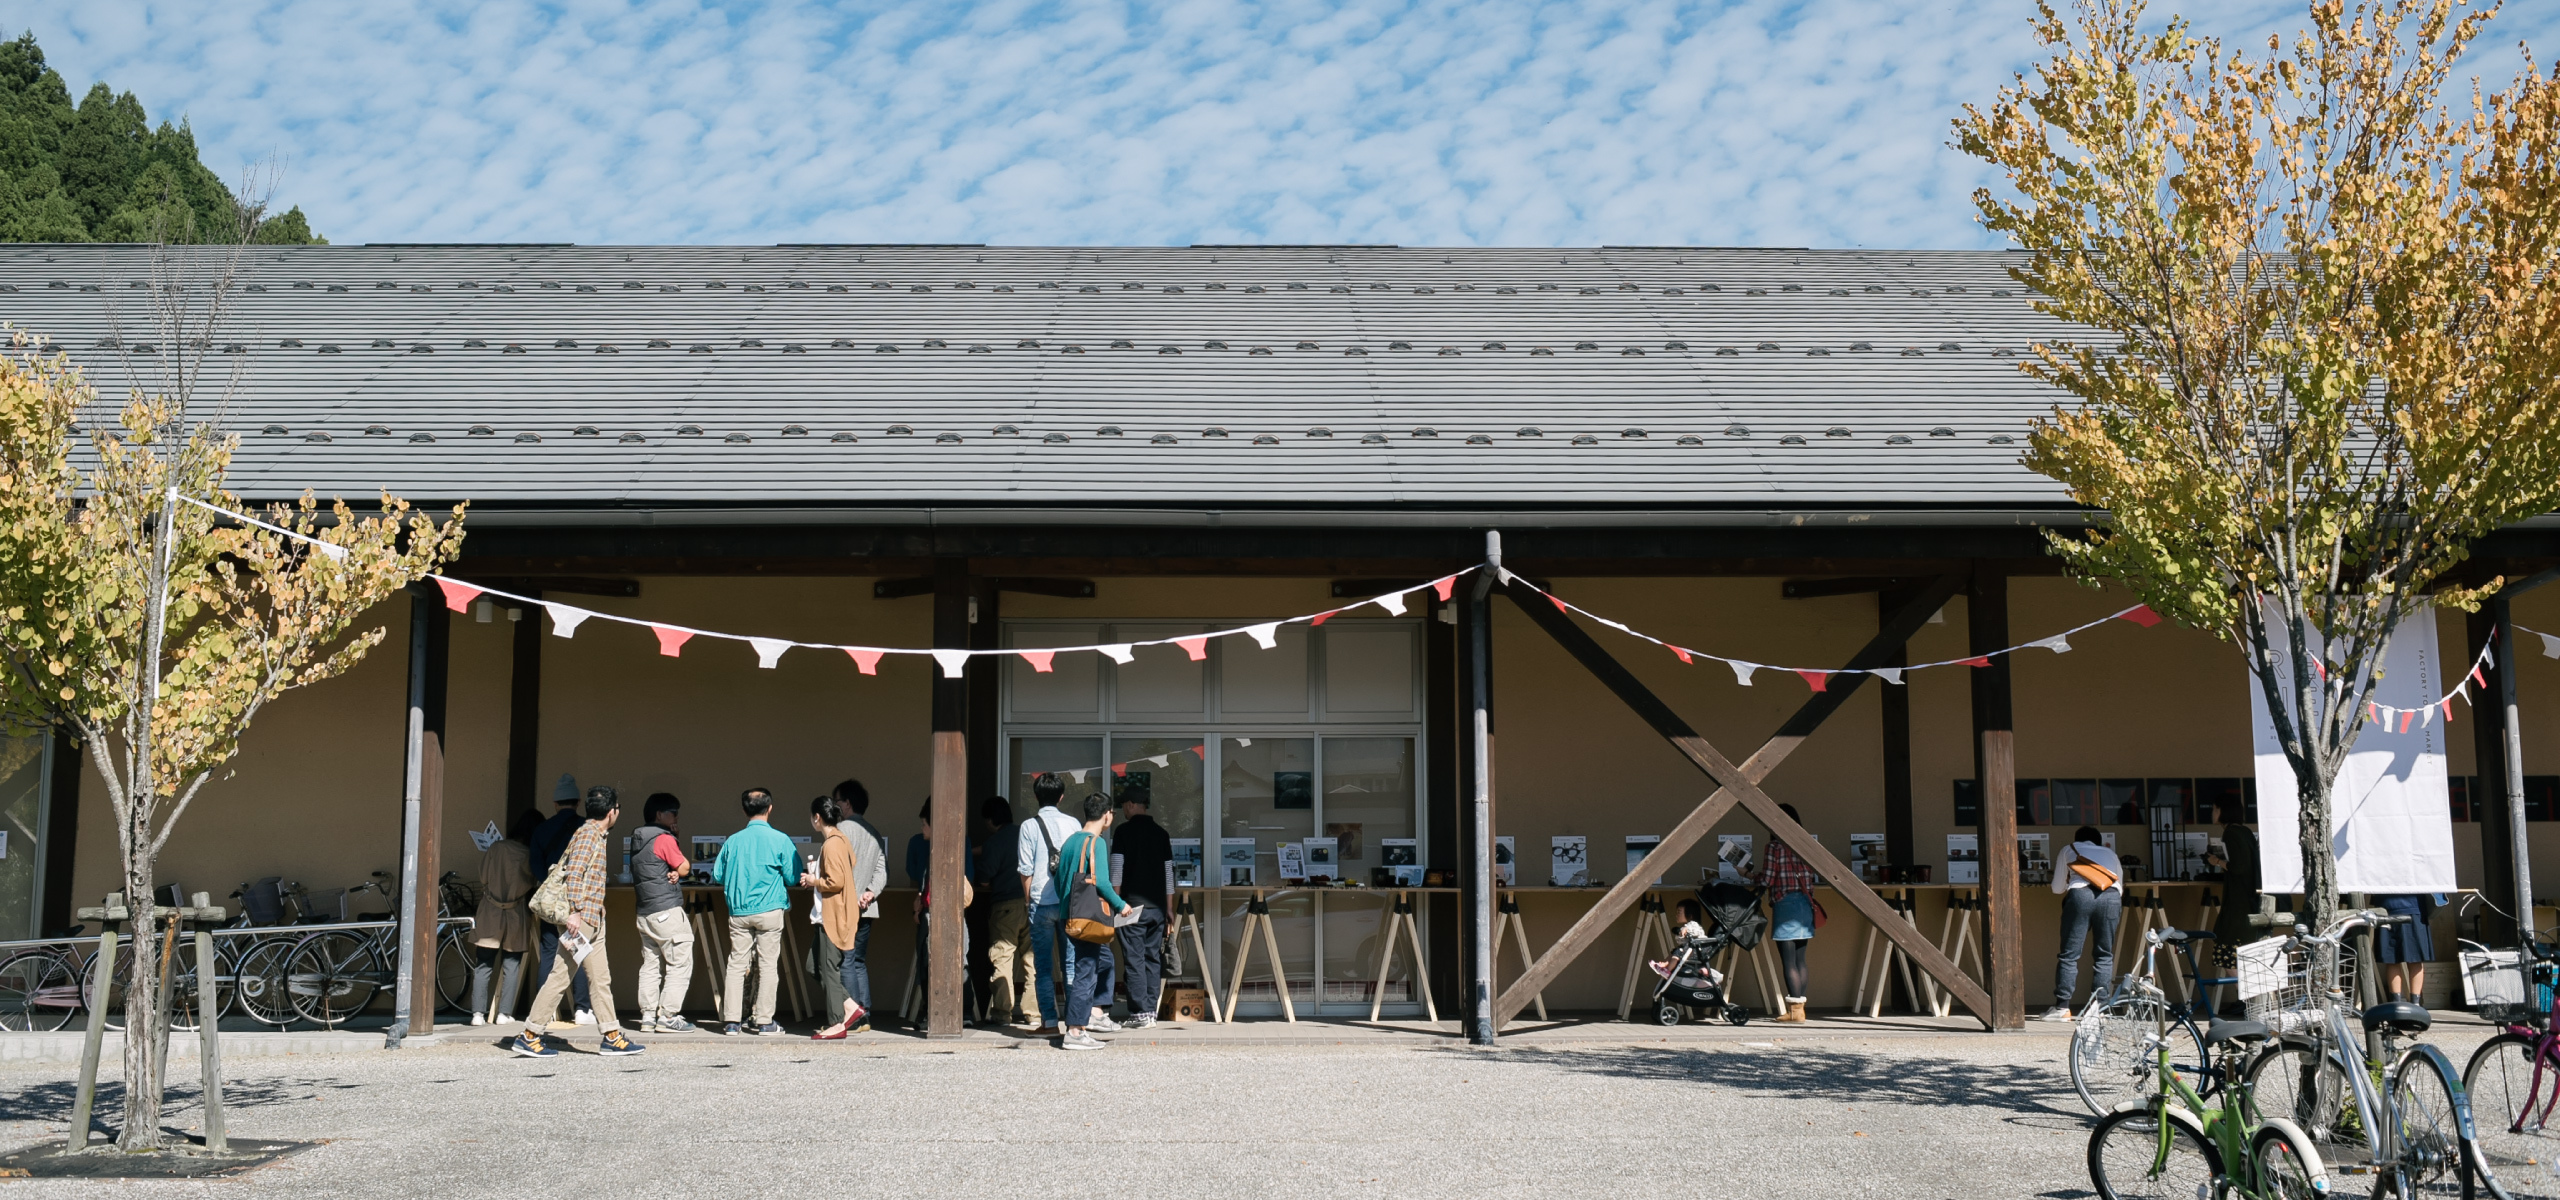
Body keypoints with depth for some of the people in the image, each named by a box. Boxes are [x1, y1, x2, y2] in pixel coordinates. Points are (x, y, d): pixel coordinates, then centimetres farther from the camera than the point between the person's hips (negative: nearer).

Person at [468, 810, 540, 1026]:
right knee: (511, 967, 7)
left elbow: (483, 880, 2)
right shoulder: (530, 855, -10)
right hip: (517, 918, -1)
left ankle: (478, 1013, 1)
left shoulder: (495, 848, -6)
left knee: (483, 966, 6)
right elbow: (533, 886, 0)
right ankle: (505, 1012, 4)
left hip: (490, 916, 1)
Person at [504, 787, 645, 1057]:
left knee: (601, 977, 8)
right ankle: (528, 1036, -1)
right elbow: (574, 873, -20)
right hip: (581, 917, -10)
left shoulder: (596, 835, 17)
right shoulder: (588, 833, -11)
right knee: (561, 976, -6)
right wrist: (575, 911, -24)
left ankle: (613, 1037, 10)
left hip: (592, 919, 10)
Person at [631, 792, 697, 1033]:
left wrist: (672, 872, 5)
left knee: (650, 965, 11)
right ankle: (668, 1017, -7)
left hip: (645, 912, 9)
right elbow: (685, 867, -7)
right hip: (667, 911, -9)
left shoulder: (638, 840, 15)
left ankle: (648, 1016, 10)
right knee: (680, 963, -4)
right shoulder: (664, 839, -12)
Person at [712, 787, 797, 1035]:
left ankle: (731, 1021, 4)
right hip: (769, 910, -3)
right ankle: (764, 1021, 4)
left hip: (738, 912, 3)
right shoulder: (779, 840, -6)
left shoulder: (732, 841, 3)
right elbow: (793, 877, -5)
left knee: (736, 964, 6)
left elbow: (717, 876, 8)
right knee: (768, 965, 3)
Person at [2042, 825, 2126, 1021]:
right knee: (2105, 955, 10)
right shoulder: (2110, 854, 34)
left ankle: (2062, 1008, -5)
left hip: (2080, 895, -2)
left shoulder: (2068, 850, 29)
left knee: (2069, 954, -1)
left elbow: (2057, 888, 26)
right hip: (2111, 897, 2)